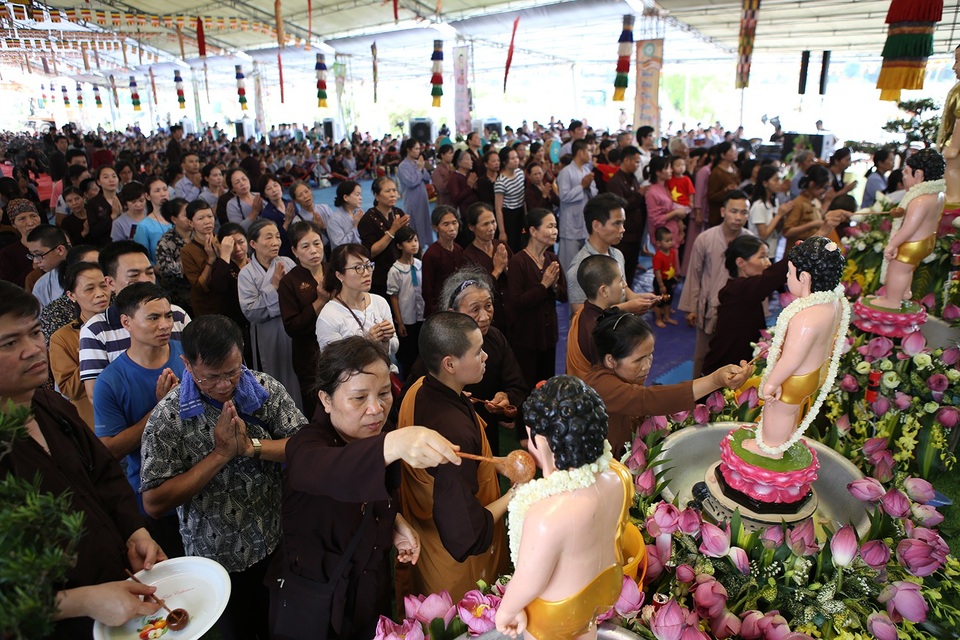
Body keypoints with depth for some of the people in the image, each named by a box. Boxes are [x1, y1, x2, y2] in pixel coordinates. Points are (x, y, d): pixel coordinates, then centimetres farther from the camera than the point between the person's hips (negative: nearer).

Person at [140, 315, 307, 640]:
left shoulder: (266, 388, -11)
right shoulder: (167, 417, -18)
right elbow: (154, 503, -20)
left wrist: (251, 446, -27)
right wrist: (220, 454, -26)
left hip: (276, 543, 2)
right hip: (219, 558, -2)